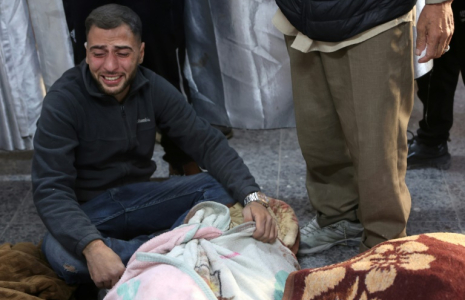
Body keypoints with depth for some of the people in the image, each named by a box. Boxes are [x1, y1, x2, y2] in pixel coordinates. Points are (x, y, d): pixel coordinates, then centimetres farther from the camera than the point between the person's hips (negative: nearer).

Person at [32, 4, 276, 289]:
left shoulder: (154, 89, -7)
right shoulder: (62, 101, -20)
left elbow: (208, 143, -10)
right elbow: (51, 189, -26)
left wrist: (252, 196, -29)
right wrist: (92, 246, -45)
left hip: (139, 196, 4)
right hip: (86, 211, -3)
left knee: (222, 187, -16)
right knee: (61, 253, -38)